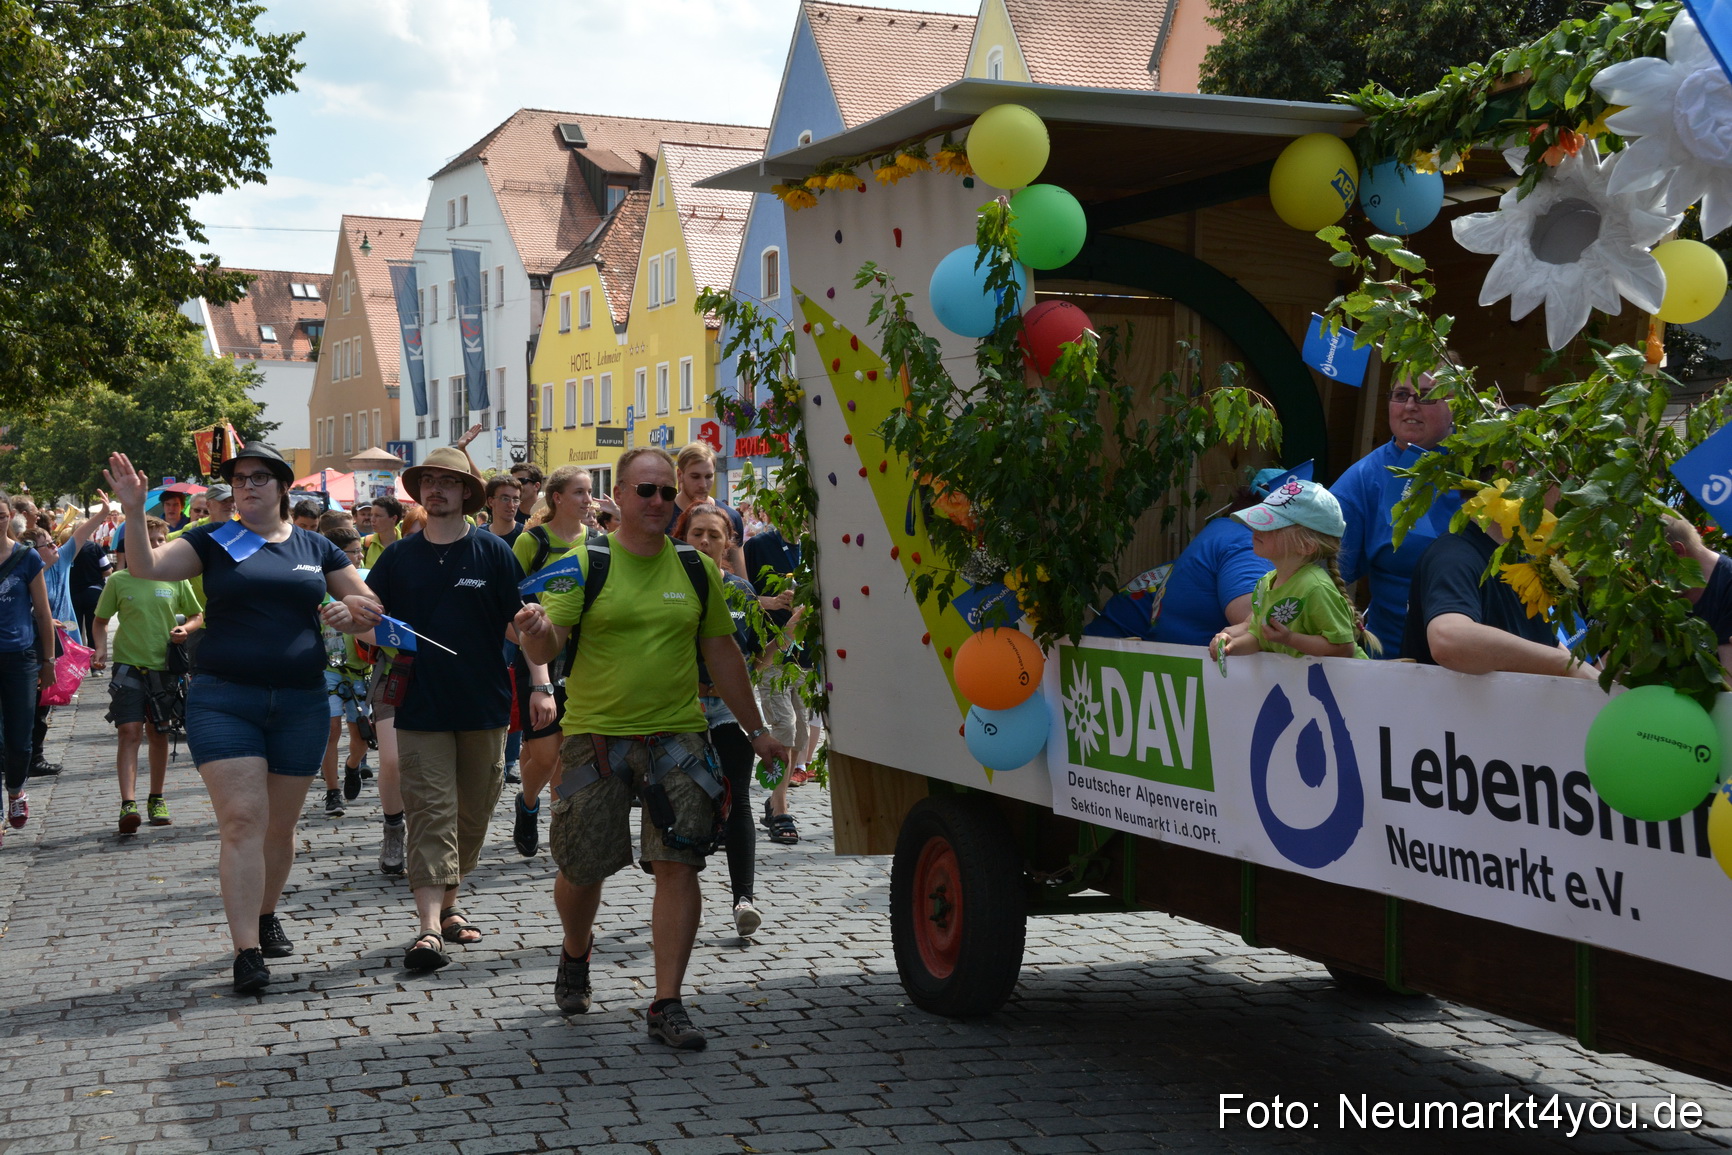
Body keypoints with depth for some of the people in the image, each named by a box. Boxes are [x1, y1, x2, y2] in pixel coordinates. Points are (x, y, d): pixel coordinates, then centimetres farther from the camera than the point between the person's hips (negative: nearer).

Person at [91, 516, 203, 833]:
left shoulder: (175, 580, 3)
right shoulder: (119, 581, -1)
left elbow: (197, 616, 13)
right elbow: (101, 620, 7)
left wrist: (185, 629, -8)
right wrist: (101, 647, -10)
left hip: (163, 666, 2)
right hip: (128, 665, -2)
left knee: (158, 734, 11)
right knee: (130, 732, -13)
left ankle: (156, 800, 25)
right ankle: (128, 803, -19)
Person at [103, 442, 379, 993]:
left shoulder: (316, 549, 10)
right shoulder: (214, 542, 4)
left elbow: (370, 607, 14)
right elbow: (147, 567, -10)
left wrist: (351, 613, -9)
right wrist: (135, 513, -25)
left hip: (300, 704, 3)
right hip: (224, 701, -3)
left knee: (280, 826, 12)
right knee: (241, 820, -12)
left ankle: (266, 915, 35)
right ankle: (247, 951, -12)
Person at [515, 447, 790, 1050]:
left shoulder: (696, 569, 9)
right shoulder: (584, 565, -2)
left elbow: (721, 651, 17)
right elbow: (545, 647, -10)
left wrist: (756, 729, 18)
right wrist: (535, 628, -35)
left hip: (678, 736, 2)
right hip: (595, 736, -2)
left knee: (678, 864, -8)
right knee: (581, 866, 7)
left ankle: (667, 1005, 0)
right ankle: (575, 952, 40)